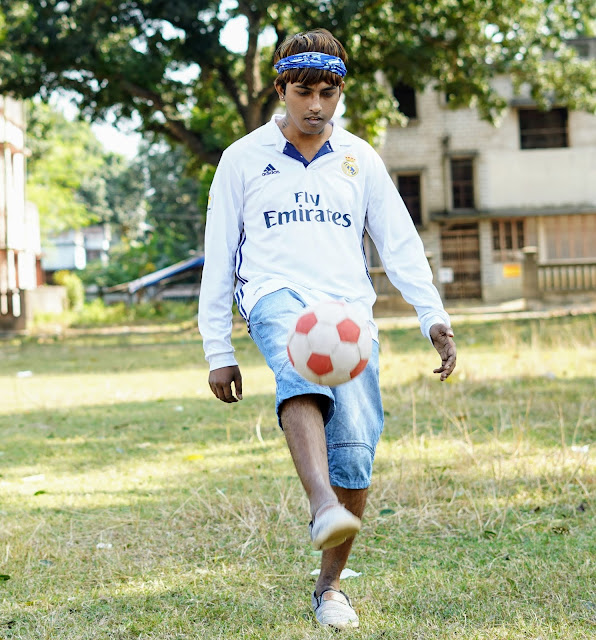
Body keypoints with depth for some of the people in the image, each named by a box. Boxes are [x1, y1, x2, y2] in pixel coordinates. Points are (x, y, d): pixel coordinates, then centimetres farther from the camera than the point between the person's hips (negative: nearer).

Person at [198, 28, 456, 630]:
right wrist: (218, 350, 8)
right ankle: (324, 510, -56)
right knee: (300, 371, -38)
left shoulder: (359, 158, 17)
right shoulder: (244, 158, 11)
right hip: (276, 294, -2)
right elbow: (218, 258, 12)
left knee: (355, 454, -11)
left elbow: (400, 243, 14)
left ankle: (330, 586, 5)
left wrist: (434, 316, 0)